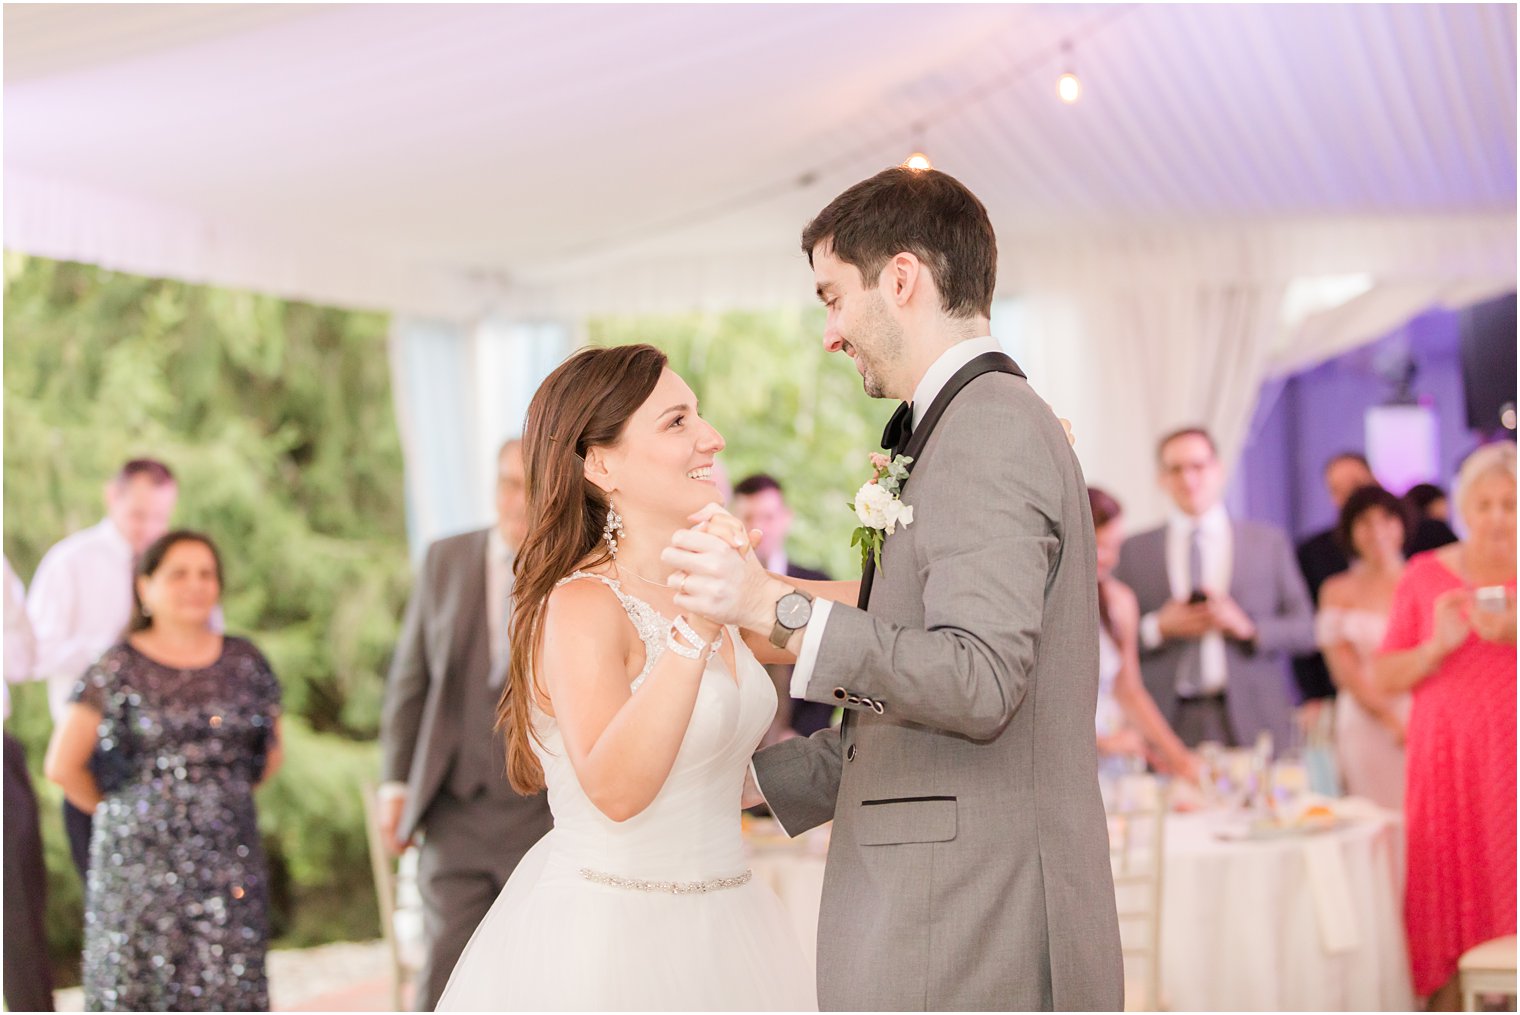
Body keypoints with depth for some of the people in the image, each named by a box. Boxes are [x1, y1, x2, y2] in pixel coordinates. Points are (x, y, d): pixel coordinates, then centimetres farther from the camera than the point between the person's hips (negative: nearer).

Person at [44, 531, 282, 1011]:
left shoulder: (245, 661, 10)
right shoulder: (119, 668, 0)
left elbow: (269, 754, 20)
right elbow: (63, 765, 1)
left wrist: (223, 795, 13)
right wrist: (120, 810, 7)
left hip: (228, 859, 3)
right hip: (141, 859, -3)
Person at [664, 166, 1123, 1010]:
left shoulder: (987, 432, -13)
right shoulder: (984, 425, 19)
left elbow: (979, 683, -25)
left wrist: (778, 609, -26)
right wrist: (758, 778, 22)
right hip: (954, 920, 10)